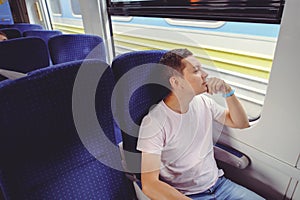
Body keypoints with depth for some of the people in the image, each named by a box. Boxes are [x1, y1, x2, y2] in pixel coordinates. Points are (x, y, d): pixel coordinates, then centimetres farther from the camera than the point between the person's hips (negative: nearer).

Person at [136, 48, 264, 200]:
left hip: (219, 183, 5)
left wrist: (228, 92, -5)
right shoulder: (154, 122, -20)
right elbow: (149, 184, -21)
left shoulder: (203, 102, 0)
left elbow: (241, 123, 12)